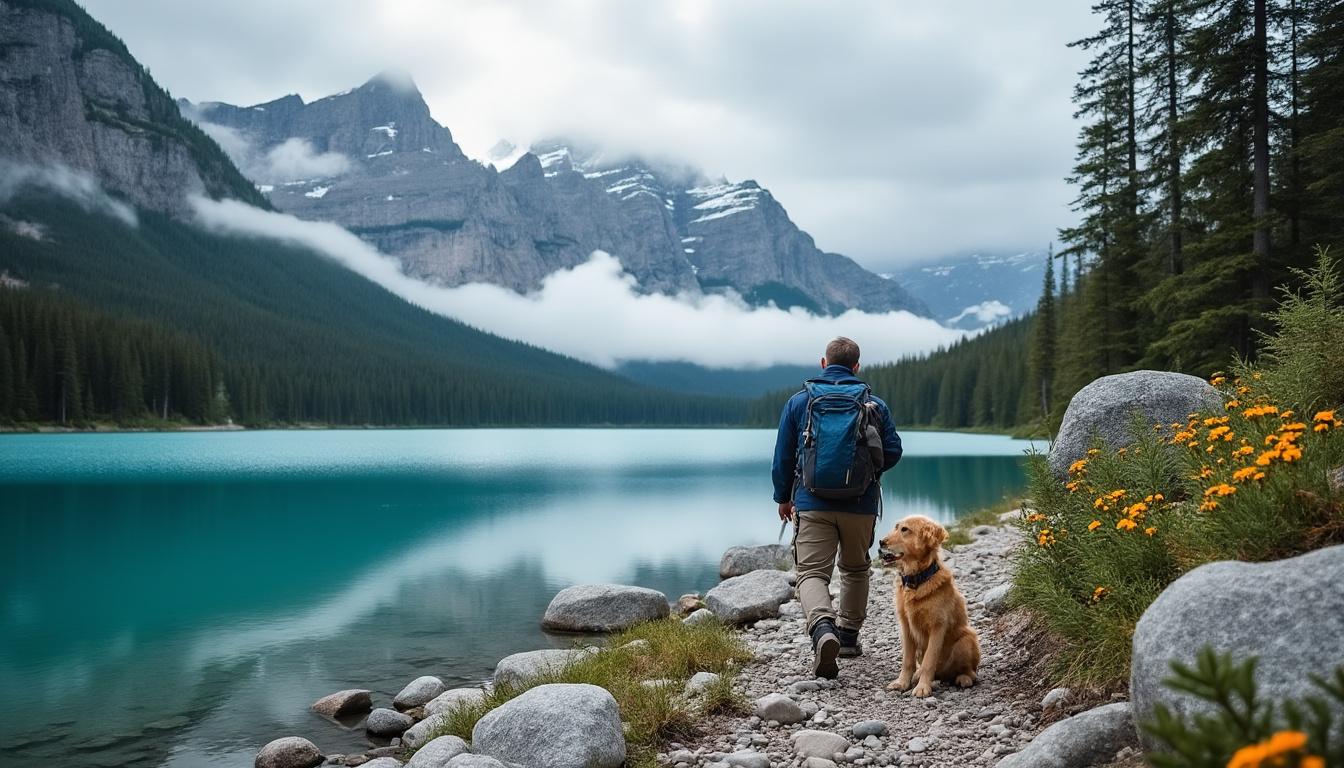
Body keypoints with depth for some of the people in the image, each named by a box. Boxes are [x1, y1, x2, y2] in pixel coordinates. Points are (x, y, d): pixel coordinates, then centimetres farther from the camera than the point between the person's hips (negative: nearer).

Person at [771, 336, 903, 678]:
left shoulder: (798, 402, 2)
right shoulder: (875, 404, 3)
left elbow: (783, 457, 3)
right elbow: (892, 452, 3)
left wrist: (783, 497, 16)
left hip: (813, 504, -1)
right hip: (861, 505, 2)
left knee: (812, 572, -3)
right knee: (855, 570, 22)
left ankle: (823, 628, -29)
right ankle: (848, 634, 29)